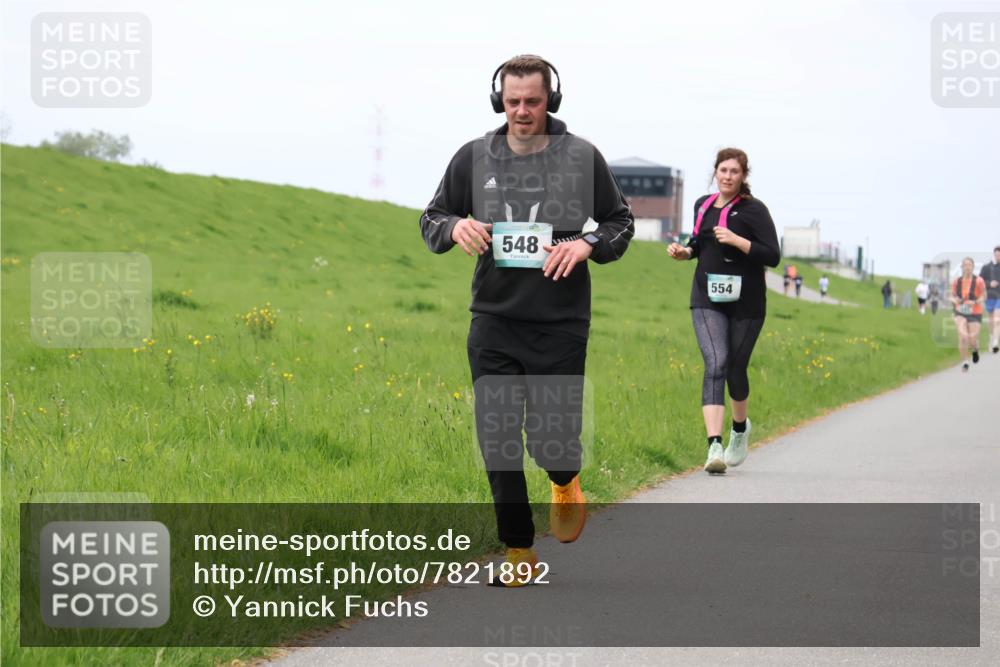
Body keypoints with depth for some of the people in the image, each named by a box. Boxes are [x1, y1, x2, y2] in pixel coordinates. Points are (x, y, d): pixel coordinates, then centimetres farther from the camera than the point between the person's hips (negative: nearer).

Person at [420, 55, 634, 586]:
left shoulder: (582, 158, 0)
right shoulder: (474, 158, 3)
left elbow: (620, 221, 10)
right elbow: (431, 219, 13)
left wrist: (588, 245, -11)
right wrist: (454, 227, -11)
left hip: (561, 326, -2)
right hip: (494, 324, 2)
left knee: (552, 440, -5)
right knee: (498, 442, -1)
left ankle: (565, 481, 33)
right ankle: (519, 552, 13)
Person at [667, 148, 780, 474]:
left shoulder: (754, 210, -6)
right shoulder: (703, 205, 11)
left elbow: (773, 256, -12)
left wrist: (736, 240, -21)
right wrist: (685, 251, 7)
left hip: (745, 303, -2)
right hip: (707, 300, 2)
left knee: (735, 369, 9)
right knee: (715, 365, -16)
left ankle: (740, 427, 42)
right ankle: (715, 447, -27)